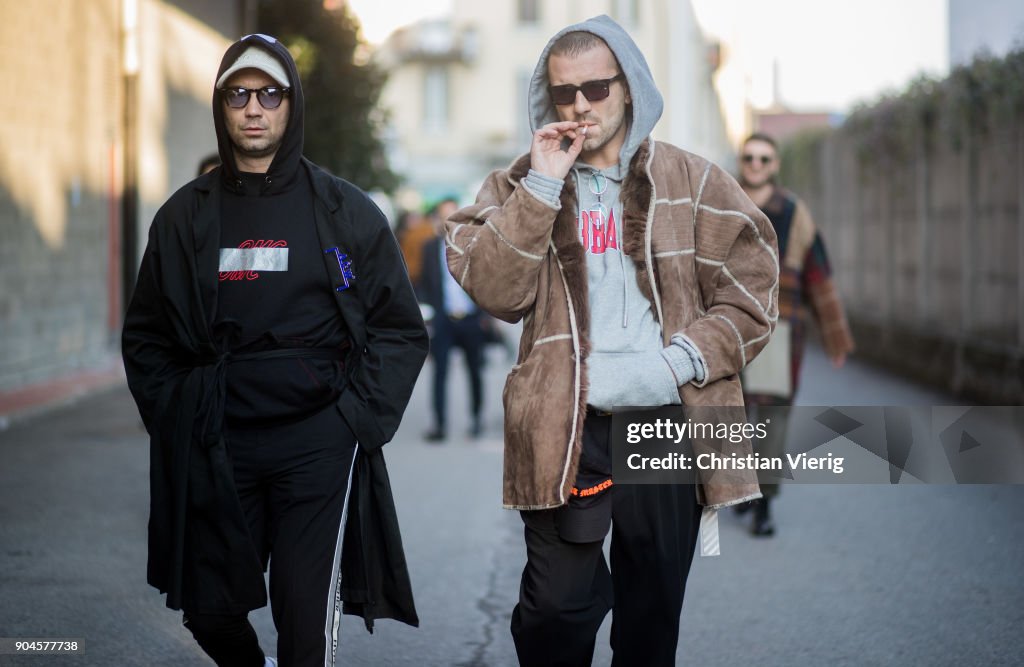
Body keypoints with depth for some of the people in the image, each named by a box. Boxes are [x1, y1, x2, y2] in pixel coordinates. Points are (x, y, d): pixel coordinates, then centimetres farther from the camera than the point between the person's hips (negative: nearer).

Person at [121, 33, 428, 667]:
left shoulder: (347, 211, 3)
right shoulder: (185, 216, 9)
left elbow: (401, 329, 4)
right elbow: (147, 336, 14)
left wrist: (355, 421, -6)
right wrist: (176, 420, 2)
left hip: (319, 443, -2)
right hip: (217, 450, 3)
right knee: (211, 612, 9)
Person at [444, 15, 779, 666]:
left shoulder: (692, 182, 7)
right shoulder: (523, 185, 8)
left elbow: (752, 290, 5)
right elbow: (494, 290, -7)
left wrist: (686, 357, -8)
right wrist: (542, 186, -12)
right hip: (564, 429, -1)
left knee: (653, 612, 10)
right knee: (557, 606, -10)